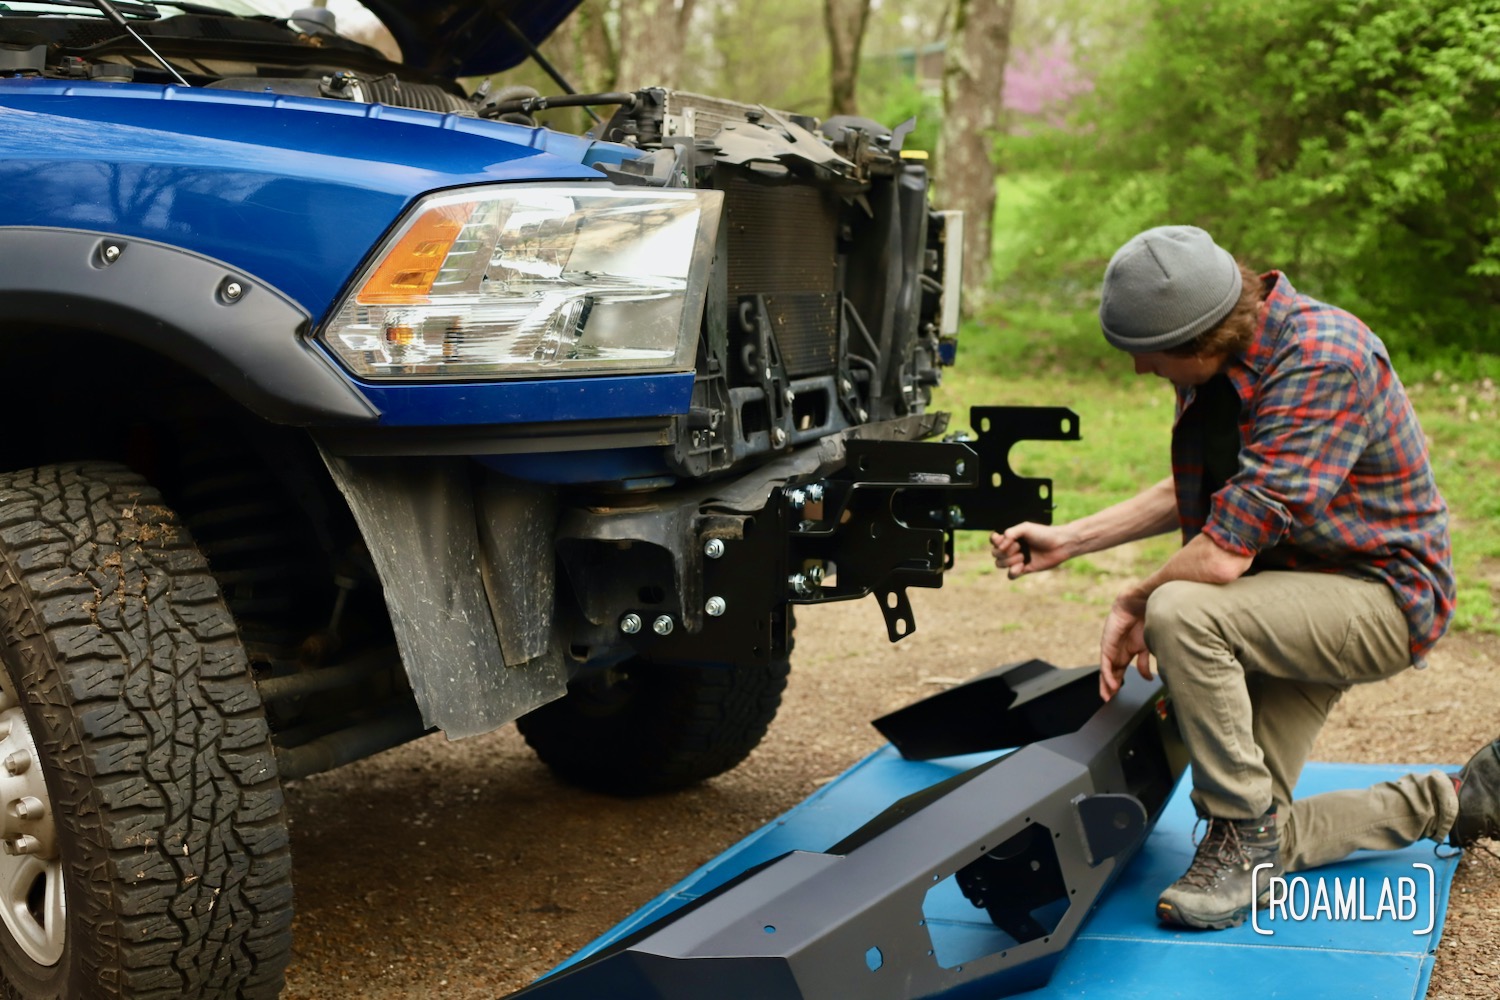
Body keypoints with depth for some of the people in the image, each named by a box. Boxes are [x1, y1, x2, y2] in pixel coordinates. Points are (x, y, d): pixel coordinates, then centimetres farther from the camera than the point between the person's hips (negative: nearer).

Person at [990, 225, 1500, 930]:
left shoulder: (1322, 360, -29)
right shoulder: (1221, 358, -1)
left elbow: (1225, 553, -32)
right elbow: (1194, 492, 15)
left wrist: (1131, 608, -14)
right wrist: (1066, 541, 6)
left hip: (1379, 593, -9)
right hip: (1296, 592, 9)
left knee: (1182, 612, -34)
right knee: (1258, 845, 4)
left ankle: (1244, 832, -15)